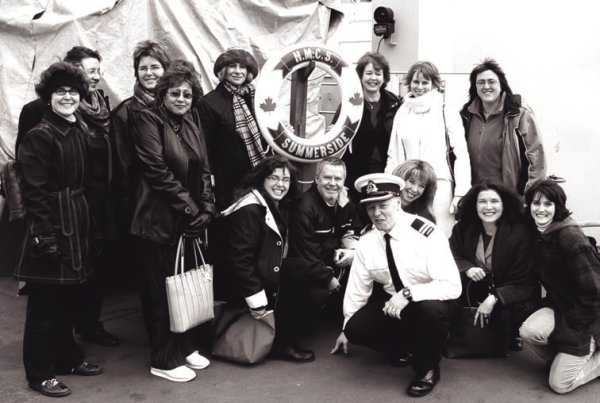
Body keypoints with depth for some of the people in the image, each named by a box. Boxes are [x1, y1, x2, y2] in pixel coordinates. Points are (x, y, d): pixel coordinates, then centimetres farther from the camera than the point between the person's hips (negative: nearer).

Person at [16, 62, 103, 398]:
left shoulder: (81, 132, 10)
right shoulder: (39, 136, -12)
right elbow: (34, 191, -16)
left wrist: (88, 224, 14)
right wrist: (45, 235, -19)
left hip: (78, 225, 7)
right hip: (52, 227, -7)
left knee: (69, 299, 18)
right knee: (45, 303, 2)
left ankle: (68, 358, 33)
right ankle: (40, 373, 14)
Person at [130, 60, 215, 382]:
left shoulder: (192, 126, 14)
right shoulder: (148, 120, -8)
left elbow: (203, 171, 12)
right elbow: (157, 171, -16)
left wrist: (207, 208, -3)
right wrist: (190, 208, -15)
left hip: (190, 219, 7)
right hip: (160, 219, -7)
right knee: (162, 289, 1)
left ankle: (182, 347, 29)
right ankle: (163, 360, 13)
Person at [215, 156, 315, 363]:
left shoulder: (279, 207, 10)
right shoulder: (249, 210, -20)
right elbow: (239, 258, -25)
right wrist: (256, 300, -25)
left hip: (263, 273, 9)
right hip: (235, 284, -9)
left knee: (300, 272, -8)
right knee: (298, 270, -18)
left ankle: (287, 336, 1)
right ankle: (282, 343, -9)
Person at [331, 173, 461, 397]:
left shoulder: (427, 234, -25)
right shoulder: (366, 243, -9)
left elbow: (452, 286, -30)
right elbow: (357, 288, 4)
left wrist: (408, 294, -40)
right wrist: (346, 330, 13)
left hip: (429, 303, -5)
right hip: (390, 304, 5)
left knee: (432, 309, -38)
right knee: (356, 328, -18)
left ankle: (427, 369, -7)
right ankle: (403, 347, 14)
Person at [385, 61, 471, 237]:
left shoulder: (446, 112, 1)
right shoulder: (402, 113, 12)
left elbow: (461, 154, -3)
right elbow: (393, 155, 14)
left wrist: (461, 193, -9)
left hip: (439, 185, -3)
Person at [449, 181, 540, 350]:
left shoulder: (520, 233, -20)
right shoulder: (463, 228, -8)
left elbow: (525, 283, -20)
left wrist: (494, 299, -32)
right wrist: (467, 268, -24)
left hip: (511, 297, -3)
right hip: (477, 290, 3)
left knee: (506, 313, -36)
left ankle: (512, 337, 3)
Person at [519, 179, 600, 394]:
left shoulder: (571, 237, -25)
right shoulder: (538, 233, -2)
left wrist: (565, 329, -18)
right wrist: (547, 309, -3)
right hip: (560, 305, 6)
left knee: (559, 384, -8)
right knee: (529, 332, -24)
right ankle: (564, 356, 7)